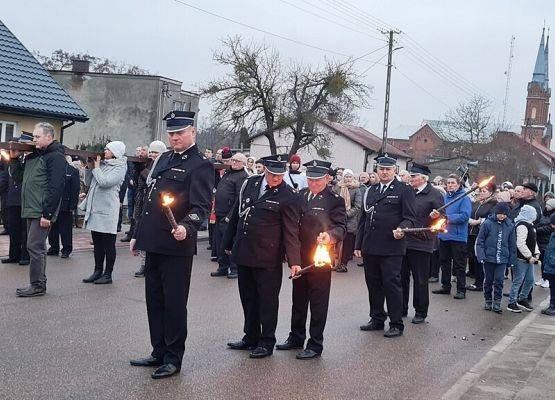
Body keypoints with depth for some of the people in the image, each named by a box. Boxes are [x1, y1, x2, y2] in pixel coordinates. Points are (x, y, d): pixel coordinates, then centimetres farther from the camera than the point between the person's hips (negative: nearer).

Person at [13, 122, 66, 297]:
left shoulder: (56, 157, -11)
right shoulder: (34, 155, 18)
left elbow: (55, 187, -19)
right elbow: (17, 173, 26)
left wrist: (47, 214, -23)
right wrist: (14, 159, 8)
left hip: (42, 212, -9)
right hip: (31, 210, 9)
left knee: (34, 246, -9)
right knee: (37, 247, 12)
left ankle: (37, 285, -3)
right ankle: (39, 283, 19)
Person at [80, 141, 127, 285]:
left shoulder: (119, 168, -6)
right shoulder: (102, 164, 14)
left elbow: (104, 182, -20)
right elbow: (88, 183, 17)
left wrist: (96, 168, -7)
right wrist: (90, 167, 5)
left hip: (107, 210, -7)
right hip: (95, 208, 7)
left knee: (108, 244, 0)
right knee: (97, 243, 12)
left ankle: (107, 274, 6)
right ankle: (97, 271, 21)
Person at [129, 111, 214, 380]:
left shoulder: (200, 165, -8)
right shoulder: (164, 159, 15)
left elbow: (201, 206, -16)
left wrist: (186, 227, -35)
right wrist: (138, 235, 19)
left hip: (176, 246, -8)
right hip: (154, 244, 8)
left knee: (174, 303, 1)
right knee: (154, 300, 14)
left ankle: (173, 359, 12)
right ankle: (159, 353, 26)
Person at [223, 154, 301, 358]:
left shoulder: (288, 196, -11)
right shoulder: (249, 184, 5)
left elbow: (291, 232, -11)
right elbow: (236, 214, 13)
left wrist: (294, 261, -17)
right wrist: (228, 243, 15)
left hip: (267, 257, -5)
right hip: (243, 253, 6)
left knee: (267, 299, 5)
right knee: (248, 298, 16)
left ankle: (267, 342, 17)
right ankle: (251, 337, 31)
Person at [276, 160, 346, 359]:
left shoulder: (334, 200, -9)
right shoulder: (301, 195, 9)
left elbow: (340, 227, -13)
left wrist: (330, 236, -34)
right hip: (299, 257, 6)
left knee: (318, 302, 2)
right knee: (298, 298, 18)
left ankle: (315, 345, 11)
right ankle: (296, 337, 32)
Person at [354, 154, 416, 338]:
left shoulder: (404, 190, 0)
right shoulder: (370, 191, 17)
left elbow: (410, 218, -3)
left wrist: (401, 229, -24)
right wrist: (358, 244, 15)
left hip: (391, 247, -6)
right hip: (370, 247, 6)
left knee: (392, 284, -3)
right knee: (373, 283, 11)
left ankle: (396, 324, 5)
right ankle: (377, 319, 24)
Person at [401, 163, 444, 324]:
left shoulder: (434, 195, -5)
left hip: (421, 244, -5)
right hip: (403, 242, 5)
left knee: (420, 280, 4)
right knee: (402, 277, 12)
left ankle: (421, 313, 15)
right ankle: (402, 309, 25)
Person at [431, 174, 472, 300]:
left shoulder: (464, 198, -8)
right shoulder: (444, 197, 11)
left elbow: (464, 216, -19)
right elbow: (437, 212, 15)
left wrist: (447, 218, -17)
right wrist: (435, 214, -10)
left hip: (458, 236, -7)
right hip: (443, 236, 7)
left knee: (459, 265, 0)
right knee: (444, 263, 15)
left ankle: (461, 290, 6)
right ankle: (445, 287, 26)